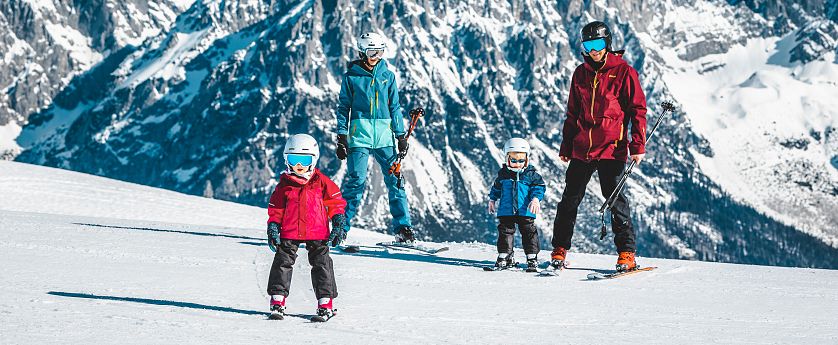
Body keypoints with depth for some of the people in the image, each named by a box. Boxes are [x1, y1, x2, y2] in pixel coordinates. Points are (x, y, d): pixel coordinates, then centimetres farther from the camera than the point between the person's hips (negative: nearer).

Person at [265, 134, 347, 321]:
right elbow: (275, 209, 10)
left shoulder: (321, 181, 0)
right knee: (282, 263, -3)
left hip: (317, 233, -1)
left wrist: (338, 224, 0)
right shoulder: (284, 184, 3)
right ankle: (278, 301, 3)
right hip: (289, 233, 1)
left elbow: (336, 202, 6)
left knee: (321, 264, 1)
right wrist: (273, 227, 2)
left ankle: (326, 303, 7)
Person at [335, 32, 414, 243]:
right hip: (360, 134, -2)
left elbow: (394, 107, 14)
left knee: (395, 180, -2)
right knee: (356, 180, -10)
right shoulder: (351, 77, 5)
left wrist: (401, 136, 9)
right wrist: (342, 137, 0)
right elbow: (343, 108, 7)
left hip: (384, 136, 3)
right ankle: (341, 227, -2)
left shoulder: (388, 76, 11)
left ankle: (402, 227, 3)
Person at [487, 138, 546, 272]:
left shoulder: (531, 174, -2)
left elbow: (538, 188, -2)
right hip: (506, 211, 2)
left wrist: (536, 199, -18)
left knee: (529, 232, 1)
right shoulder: (503, 173, 5)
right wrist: (492, 200, 21)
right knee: (505, 231, 5)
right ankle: (504, 256, 15)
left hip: (525, 211, -2)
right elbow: (496, 187, 19)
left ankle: (532, 258, 8)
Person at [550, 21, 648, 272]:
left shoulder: (623, 72, -2)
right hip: (581, 149, 5)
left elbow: (638, 109, -3)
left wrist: (638, 145, -11)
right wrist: (566, 146, 16)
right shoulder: (581, 74, 12)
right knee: (570, 199, 5)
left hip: (612, 148, -5)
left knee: (616, 199, -7)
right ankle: (559, 251, 12)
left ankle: (627, 253, 0)